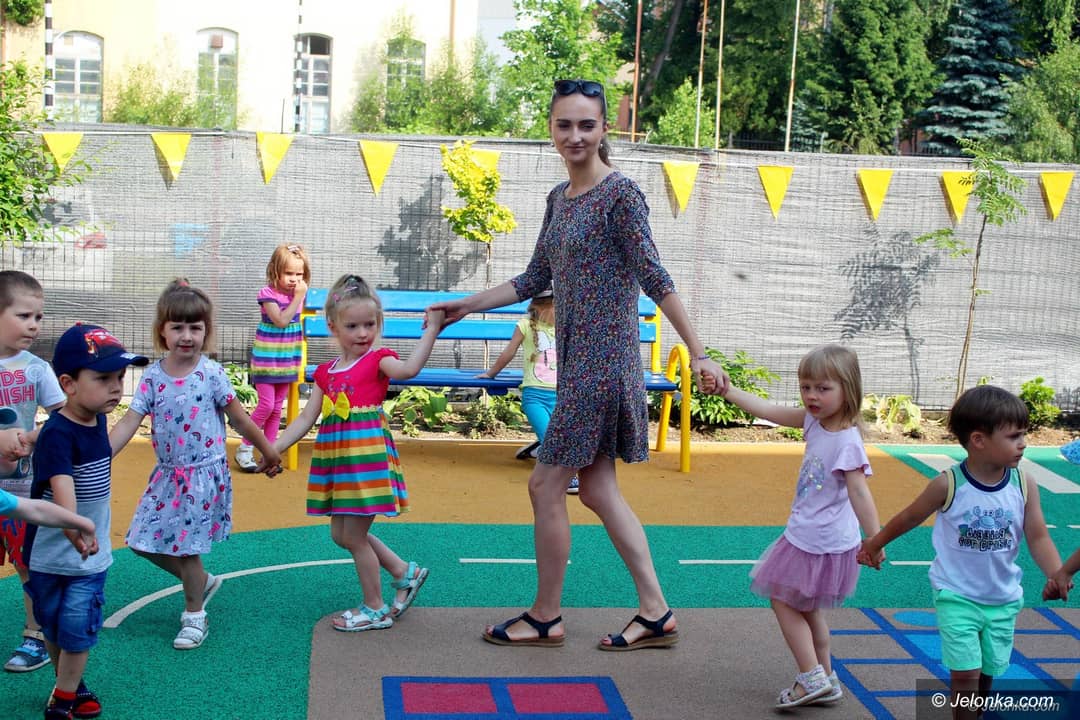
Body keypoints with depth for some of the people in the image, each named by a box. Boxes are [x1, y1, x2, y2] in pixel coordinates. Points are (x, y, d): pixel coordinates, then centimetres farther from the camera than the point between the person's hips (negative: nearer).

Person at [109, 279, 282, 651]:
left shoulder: (211, 374, -11)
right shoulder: (152, 377, -3)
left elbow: (240, 418, -2)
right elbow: (129, 423, -6)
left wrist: (267, 450, 7)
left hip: (204, 474, -5)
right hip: (167, 474, 5)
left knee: (185, 544, -1)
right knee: (144, 540, 7)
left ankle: (194, 615, 21)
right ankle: (202, 581, 31)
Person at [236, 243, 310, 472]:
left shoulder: (298, 293, 2)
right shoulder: (267, 294, -14)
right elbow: (281, 320, -25)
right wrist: (298, 298, -24)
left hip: (287, 361, 5)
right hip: (266, 360, -5)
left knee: (277, 408, 10)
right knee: (266, 404, -10)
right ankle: (244, 449, 4)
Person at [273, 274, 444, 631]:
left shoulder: (378, 359, -4)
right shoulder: (327, 372, 12)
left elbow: (409, 368, -28)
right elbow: (306, 418, 11)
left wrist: (431, 329, -29)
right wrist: (274, 448, 3)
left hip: (367, 452, -7)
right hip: (336, 456, 7)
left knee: (354, 536, -1)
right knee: (341, 533, 14)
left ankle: (375, 609, 17)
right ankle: (405, 573, 31)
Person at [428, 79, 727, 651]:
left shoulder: (620, 195, -12)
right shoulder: (559, 198, 12)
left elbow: (655, 279, -15)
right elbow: (534, 280, 19)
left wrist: (698, 353, -16)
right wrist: (468, 305, 19)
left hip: (602, 358, -9)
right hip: (578, 358, 9)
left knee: (547, 483, -1)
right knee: (597, 487, 11)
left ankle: (545, 617, 14)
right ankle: (655, 613, 18)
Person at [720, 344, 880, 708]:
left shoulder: (847, 442, -23)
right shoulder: (813, 421, 0)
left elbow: (859, 493, -27)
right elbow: (769, 410, 6)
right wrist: (728, 390, 4)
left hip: (821, 543, -9)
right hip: (807, 537, 9)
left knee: (783, 602, 2)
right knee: (807, 607, 20)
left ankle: (812, 678, 5)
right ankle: (825, 679, 31)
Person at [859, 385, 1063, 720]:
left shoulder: (1024, 485, -9)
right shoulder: (948, 485, -18)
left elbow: (1038, 538, -7)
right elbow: (911, 517, -1)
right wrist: (875, 543, 12)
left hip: (1003, 598, 4)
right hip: (957, 595, -3)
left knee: (988, 672, 13)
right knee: (965, 673, -9)